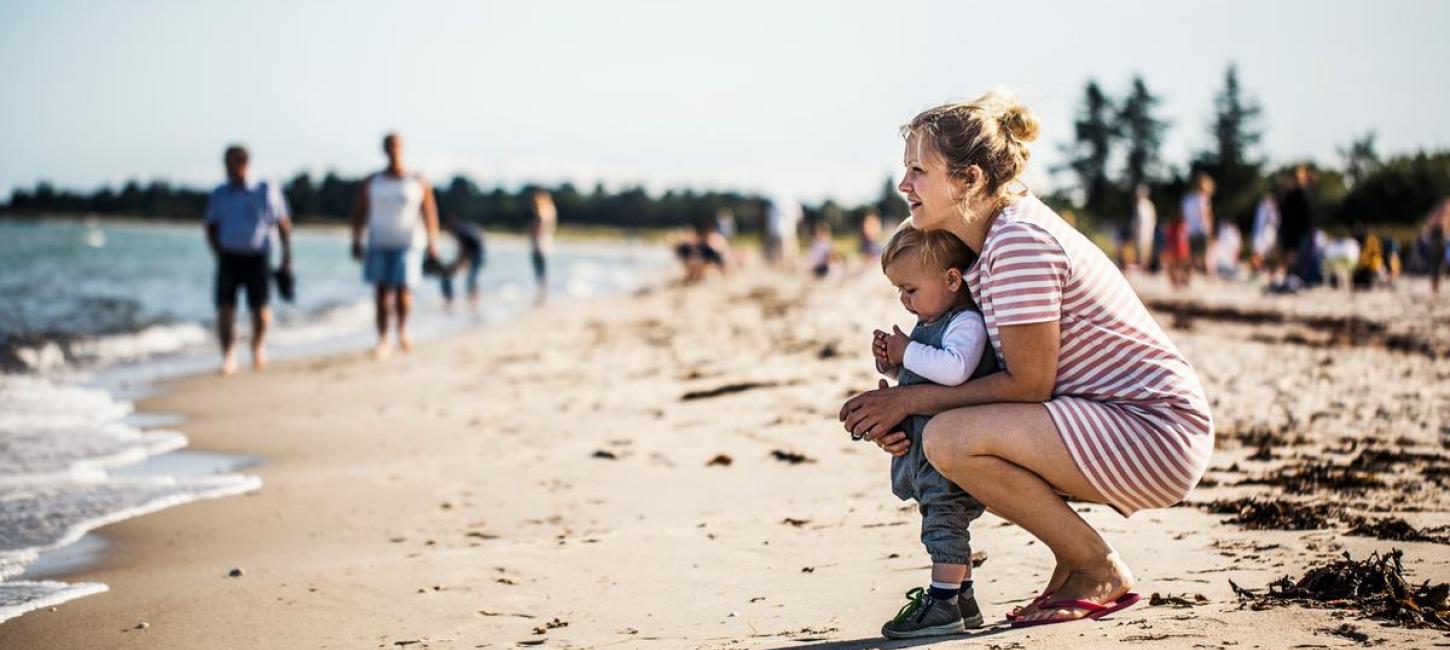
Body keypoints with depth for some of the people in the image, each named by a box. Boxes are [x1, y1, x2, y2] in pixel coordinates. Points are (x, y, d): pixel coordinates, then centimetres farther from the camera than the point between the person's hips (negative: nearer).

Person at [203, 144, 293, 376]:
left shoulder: (266, 191, 3)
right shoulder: (219, 195, 10)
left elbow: (284, 224, 7)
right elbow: (211, 229, 14)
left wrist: (287, 257, 1)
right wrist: (219, 254, -1)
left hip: (257, 258, -2)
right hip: (229, 257, 2)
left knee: (260, 309, -7)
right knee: (225, 309, -11)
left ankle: (258, 345, 24)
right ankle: (228, 357, -2)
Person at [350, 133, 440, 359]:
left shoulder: (419, 183, 0)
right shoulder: (370, 183, 5)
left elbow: (429, 213, 2)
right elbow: (359, 213, 7)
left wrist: (432, 243, -4)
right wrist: (356, 242, 0)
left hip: (408, 244, -2)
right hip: (379, 244, 2)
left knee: (403, 289, -9)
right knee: (381, 290, -1)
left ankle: (402, 328, 18)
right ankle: (383, 340, 5)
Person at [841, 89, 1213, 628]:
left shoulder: (1020, 240, -19)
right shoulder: (985, 243, 10)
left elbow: (1028, 383, -20)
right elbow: (985, 372, 11)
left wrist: (912, 399, -13)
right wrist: (901, 411, -6)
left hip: (1156, 430, -10)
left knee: (949, 439, -23)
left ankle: (1103, 572, -6)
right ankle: (1074, 563, 12)